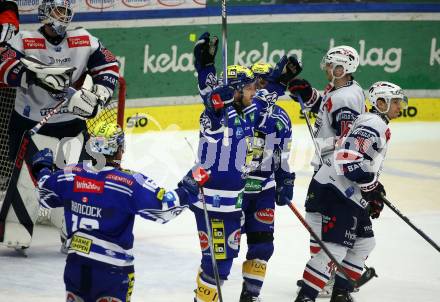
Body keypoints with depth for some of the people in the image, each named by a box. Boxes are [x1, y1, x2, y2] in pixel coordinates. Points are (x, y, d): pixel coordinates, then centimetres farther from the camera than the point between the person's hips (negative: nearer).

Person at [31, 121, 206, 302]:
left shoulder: (70, 175, -2)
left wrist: (42, 170, 33)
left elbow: (46, 197, 16)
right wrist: (186, 192, -3)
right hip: (111, 267, -5)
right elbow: (162, 209, -18)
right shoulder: (131, 183, -17)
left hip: (76, 260, 5)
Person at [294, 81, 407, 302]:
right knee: (335, 248, -15)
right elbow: (347, 158, -25)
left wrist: (375, 192, 23)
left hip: (348, 195, 11)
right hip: (332, 193, -11)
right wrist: (372, 185, -20)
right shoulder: (373, 124, -15)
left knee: (364, 242, 17)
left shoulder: (380, 126, 21)